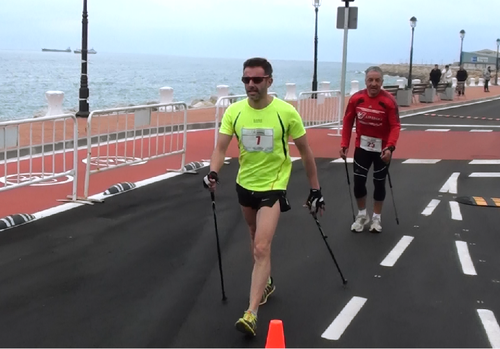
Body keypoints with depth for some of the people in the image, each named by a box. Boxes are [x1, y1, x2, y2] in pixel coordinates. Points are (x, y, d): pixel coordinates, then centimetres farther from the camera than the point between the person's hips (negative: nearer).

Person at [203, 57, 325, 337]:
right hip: (245, 184, 5)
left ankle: (251, 313, -15)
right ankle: (266, 282, 46)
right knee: (256, 240, 21)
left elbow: (305, 151, -6)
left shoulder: (286, 112, -15)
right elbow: (221, 147, -8)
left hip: (273, 186, -5)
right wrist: (213, 173, -29)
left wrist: (316, 190, -3)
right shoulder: (234, 111, -6)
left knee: (262, 248, -14)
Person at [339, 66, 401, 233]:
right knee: (358, 181, 4)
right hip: (362, 147, 2)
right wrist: (344, 144, -4)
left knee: (379, 183, 9)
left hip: (382, 149, -2)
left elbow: (395, 126, -19)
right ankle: (362, 215, 25)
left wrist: (390, 147, -31)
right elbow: (348, 121, 0)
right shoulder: (356, 98, -8)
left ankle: (377, 218, 26)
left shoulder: (389, 101, -18)